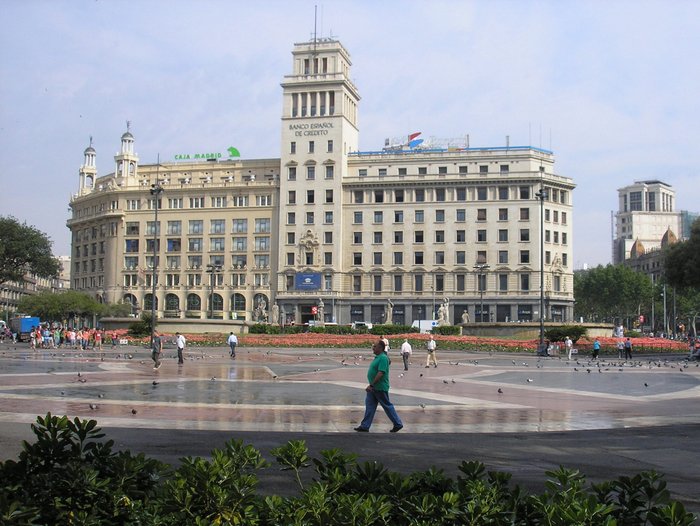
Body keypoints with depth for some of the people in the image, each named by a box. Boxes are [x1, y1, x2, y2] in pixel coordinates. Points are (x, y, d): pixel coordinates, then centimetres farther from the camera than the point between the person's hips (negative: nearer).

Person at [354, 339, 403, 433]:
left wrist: (371, 385, -26)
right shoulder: (378, 357, 9)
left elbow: (380, 374, -27)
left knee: (387, 406, 3)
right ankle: (365, 426, 14)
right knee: (369, 405, 10)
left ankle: (398, 424, 17)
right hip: (373, 388, 10)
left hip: (380, 388, -10)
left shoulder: (383, 358, -21)